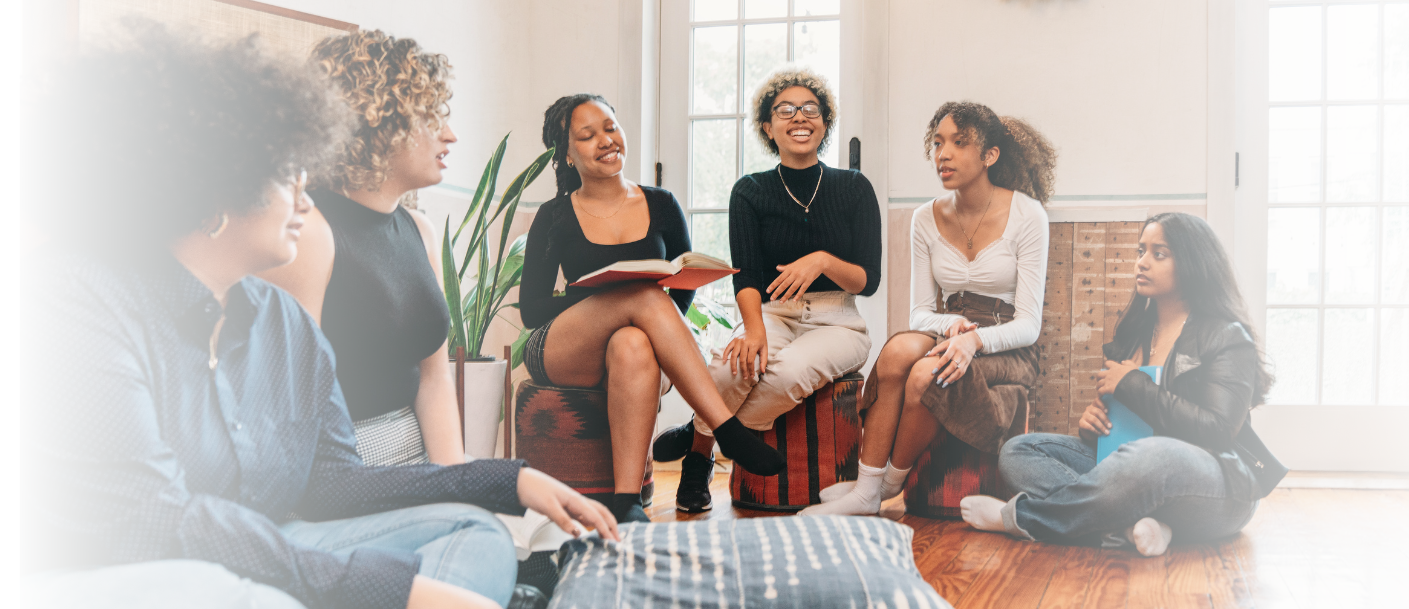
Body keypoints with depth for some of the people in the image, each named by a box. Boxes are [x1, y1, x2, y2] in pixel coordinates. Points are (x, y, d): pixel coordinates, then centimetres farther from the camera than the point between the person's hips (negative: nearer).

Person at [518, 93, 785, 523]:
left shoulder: (661, 206, 11)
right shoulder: (555, 218, 5)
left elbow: (687, 284, 16)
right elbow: (531, 309, 2)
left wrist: (665, 324, -9)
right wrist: (604, 297, -16)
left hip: (636, 336, 2)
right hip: (560, 352, -1)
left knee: (633, 347, -39)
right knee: (647, 294, -33)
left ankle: (627, 502, -44)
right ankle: (729, 431, -40)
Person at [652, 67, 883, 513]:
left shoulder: (854, 188, 3)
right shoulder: (750, 192, 5)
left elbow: (869, 280, -1)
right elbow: (745, 275, -7)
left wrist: (824, 261, -22)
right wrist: (754, 328, -27)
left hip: (837, 323, 0)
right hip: (774, 314, 1)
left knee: (790, 371, -35)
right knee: (735, 361, -35)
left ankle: (701, 439, -12)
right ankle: (696, 470, -12)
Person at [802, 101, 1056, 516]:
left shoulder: (1026, 214, -8)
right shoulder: (926, 220, 4)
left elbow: (1029, 324, -10)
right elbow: (920, 314, 5)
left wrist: (975, 338, -30)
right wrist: (951, 323, -19)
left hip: (1007, 352, -3)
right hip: (945, 336, 4)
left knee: (926, 374, -34)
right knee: (899, 349, -32)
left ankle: (889, 486, -10)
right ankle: (865, 490, -28)